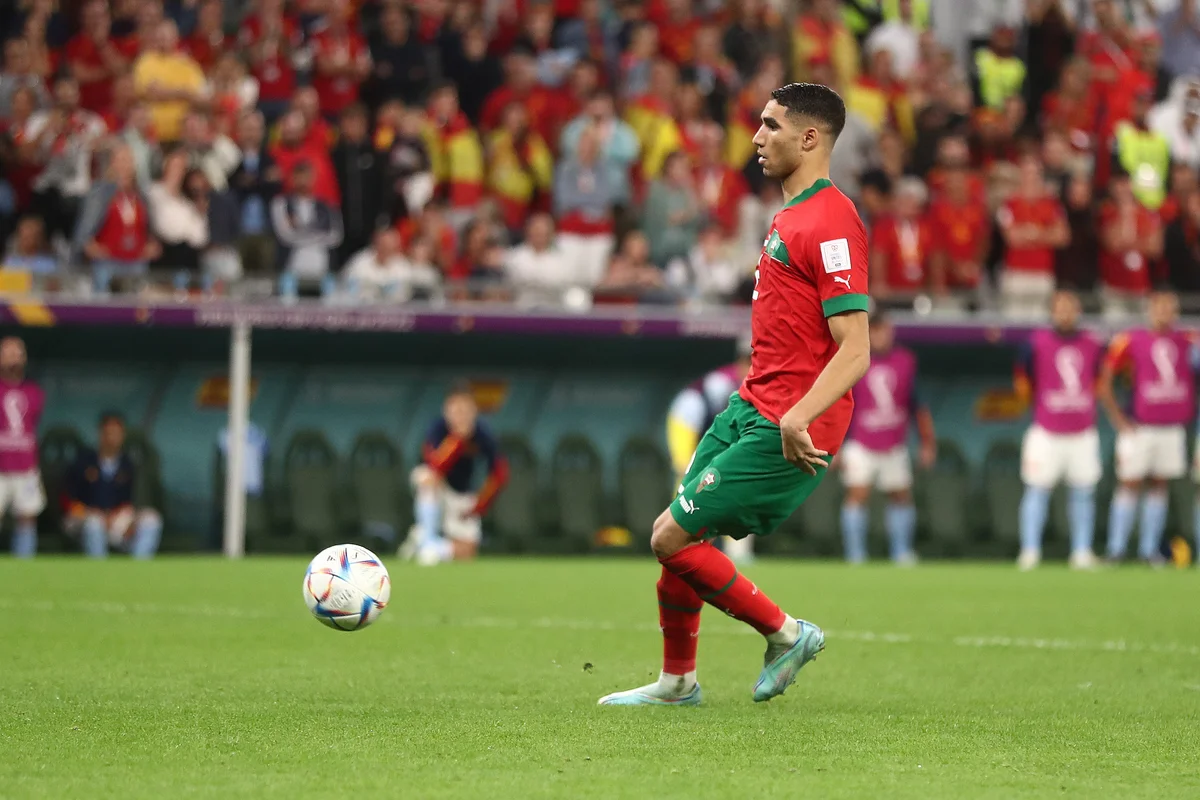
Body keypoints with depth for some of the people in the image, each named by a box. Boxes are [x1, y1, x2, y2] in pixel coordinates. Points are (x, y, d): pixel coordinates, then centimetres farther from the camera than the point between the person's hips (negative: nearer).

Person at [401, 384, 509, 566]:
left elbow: (499, 474, -8)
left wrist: (477, 508, -7)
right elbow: (435, 465, -42)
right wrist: (457, 438, -49)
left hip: (461, 494, 3)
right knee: (427, 477, -40)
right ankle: (427, 540, -33)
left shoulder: (482, 434, -19)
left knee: (465, 554, -5)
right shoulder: (440, 427, -26)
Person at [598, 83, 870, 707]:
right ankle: (677, 681, 25)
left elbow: (854, 351, -24)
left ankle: (785, 634, 4)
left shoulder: (830, 222, -18)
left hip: (787, 431, -10)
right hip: (749, 409, 10)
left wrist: (798, 418, -34)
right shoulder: (791, 215, 14)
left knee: (671, 539, -10)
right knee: (676, 533, 11)